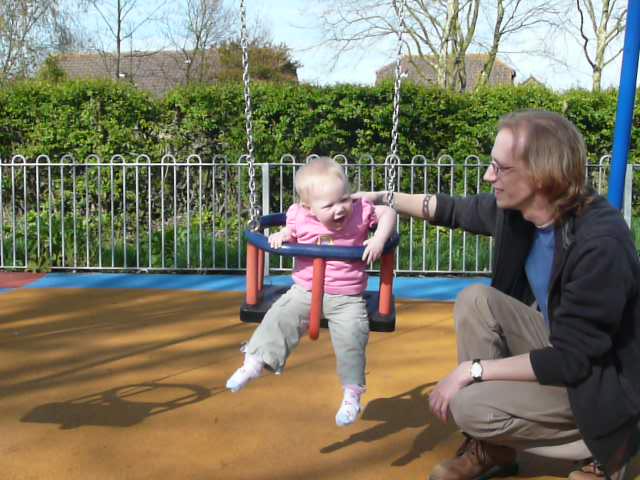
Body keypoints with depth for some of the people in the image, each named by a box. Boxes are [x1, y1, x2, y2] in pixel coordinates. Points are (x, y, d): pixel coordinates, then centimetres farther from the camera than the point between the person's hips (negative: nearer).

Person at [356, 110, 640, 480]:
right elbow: (455, 210, 10)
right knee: (476, 300, -9)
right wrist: (384, 199, 5)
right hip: (558, 347, 8)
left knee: (470, 405, -21)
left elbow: (571, 361, -29)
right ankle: (491, 449, 2)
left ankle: (606, 442, 1)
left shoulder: (601, 245, -32)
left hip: (603, 381, -8)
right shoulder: (518, 207, -9)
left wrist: (473, 370, -25)